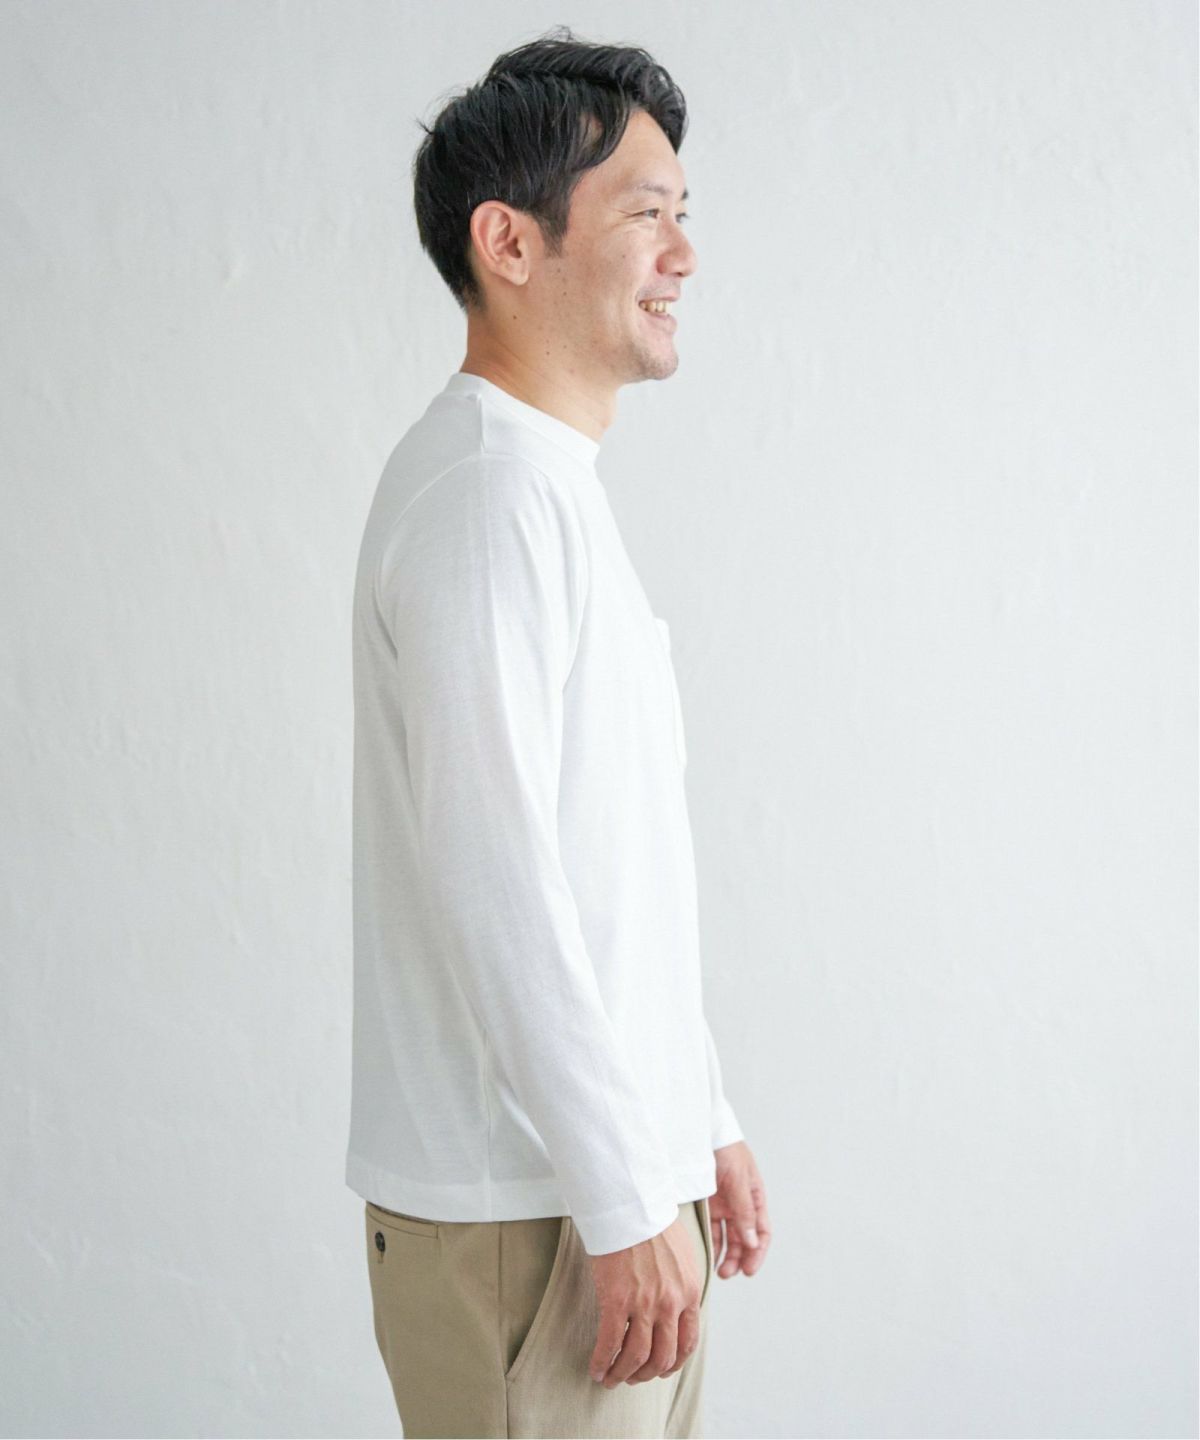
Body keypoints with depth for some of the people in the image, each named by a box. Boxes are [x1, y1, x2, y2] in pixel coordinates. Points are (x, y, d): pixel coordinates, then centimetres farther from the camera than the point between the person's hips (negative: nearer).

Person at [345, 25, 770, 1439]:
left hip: (614, 1169, 9)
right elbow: (490, 880, -23)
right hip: (524, 1211, -9)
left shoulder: (556, 489, 16)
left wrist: (701, 1122, 19)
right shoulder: (484, 489, -16)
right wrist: (627, 1203, -19)